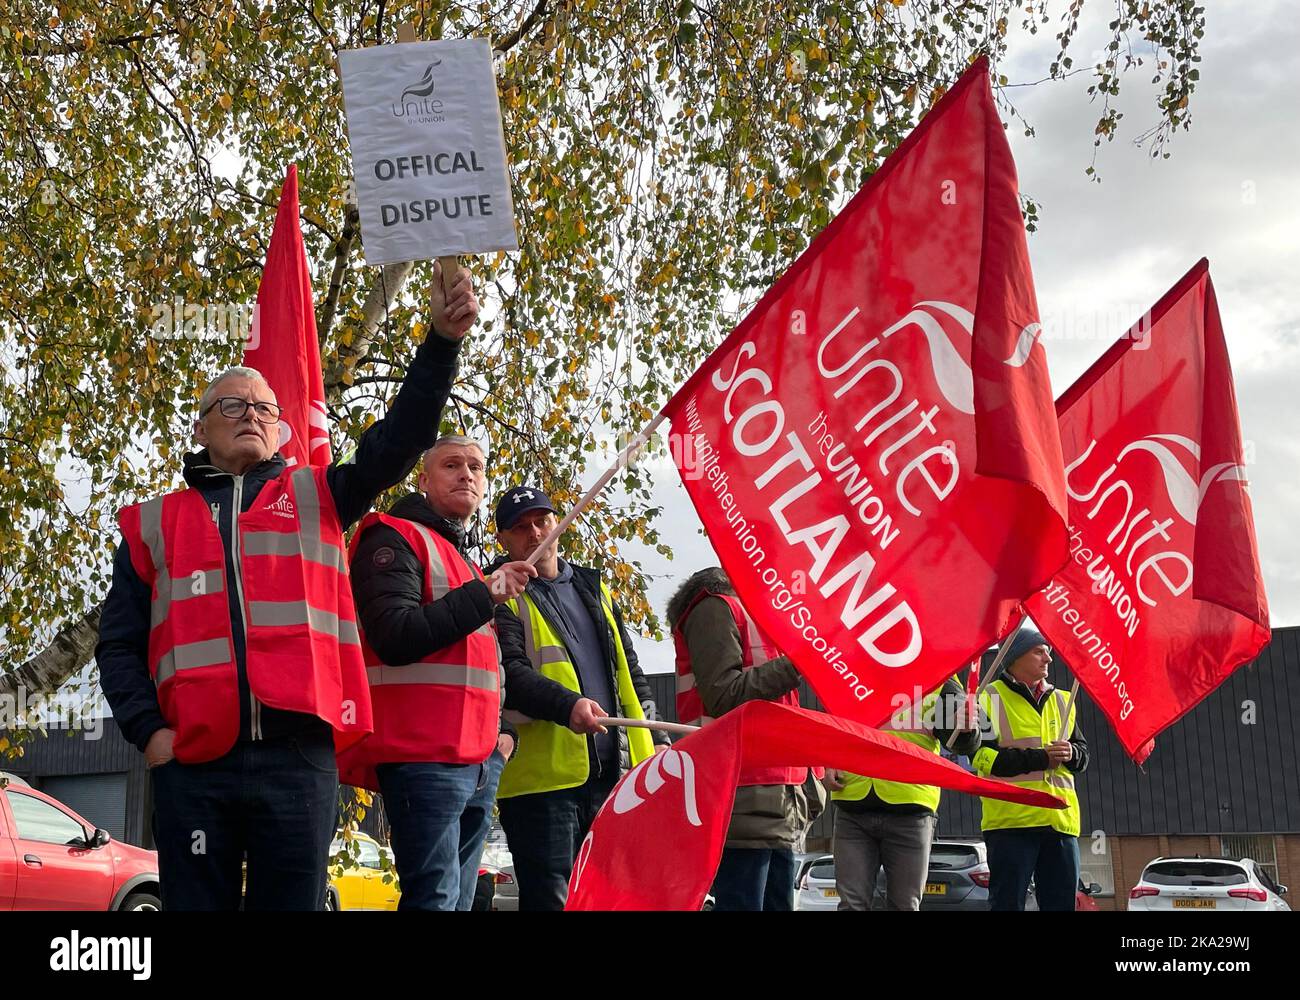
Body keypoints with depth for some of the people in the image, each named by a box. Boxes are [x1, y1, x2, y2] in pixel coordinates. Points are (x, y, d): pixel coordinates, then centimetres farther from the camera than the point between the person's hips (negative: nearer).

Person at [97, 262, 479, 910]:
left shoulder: (316, 498, 15)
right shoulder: (154, 524, 16)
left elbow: (397, 442, 1)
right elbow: (119, 644, 13)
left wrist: (442, 341, -12)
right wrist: (148, 730, -3)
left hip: (298, 758, 0)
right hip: (193, 765, 0)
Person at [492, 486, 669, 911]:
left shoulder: (594, 590, 20)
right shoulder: (502, 597, 0)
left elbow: (631, 675, 23)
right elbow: (510, 672, -17)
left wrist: (658, 743, 13)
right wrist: (567, 704, -34)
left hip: (614, 775, 6)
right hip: (543, 777, -6)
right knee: (551, 899, -6)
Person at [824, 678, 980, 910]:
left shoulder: (940, 684, 8)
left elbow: (965, 744, -1)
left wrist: (966, 728, -24)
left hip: (910, 810, -1)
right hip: (853, 807, 1)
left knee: (905, 904, 5)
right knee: (852, 902, 0)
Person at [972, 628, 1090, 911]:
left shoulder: (1060, 700, 22)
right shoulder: (990, 697, 4)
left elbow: (1083, 754, 22)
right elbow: (981, 755, -7)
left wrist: (1072, 753, -3)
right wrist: (1039, 758, -12)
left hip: (1061, 817, 6)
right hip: (1011, 816, -6)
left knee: (1062, 900, 5)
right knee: (1008, 902, -5)